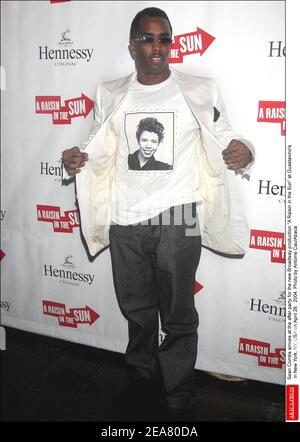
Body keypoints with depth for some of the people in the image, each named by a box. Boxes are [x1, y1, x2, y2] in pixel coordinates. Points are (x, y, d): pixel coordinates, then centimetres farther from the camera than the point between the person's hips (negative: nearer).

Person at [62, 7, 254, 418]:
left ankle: (178, 397, 25)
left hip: (177, 218, -2)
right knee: (137, 309, 18)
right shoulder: (110, 95, 9)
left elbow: (223, 141, 6)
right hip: (125, 220, 3)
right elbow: (98, 150, 17)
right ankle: (141, 377, 40)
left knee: (178, 315, 5)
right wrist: (77, 159, -4)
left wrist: (244, 151, -17)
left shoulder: (201, 91, 2)